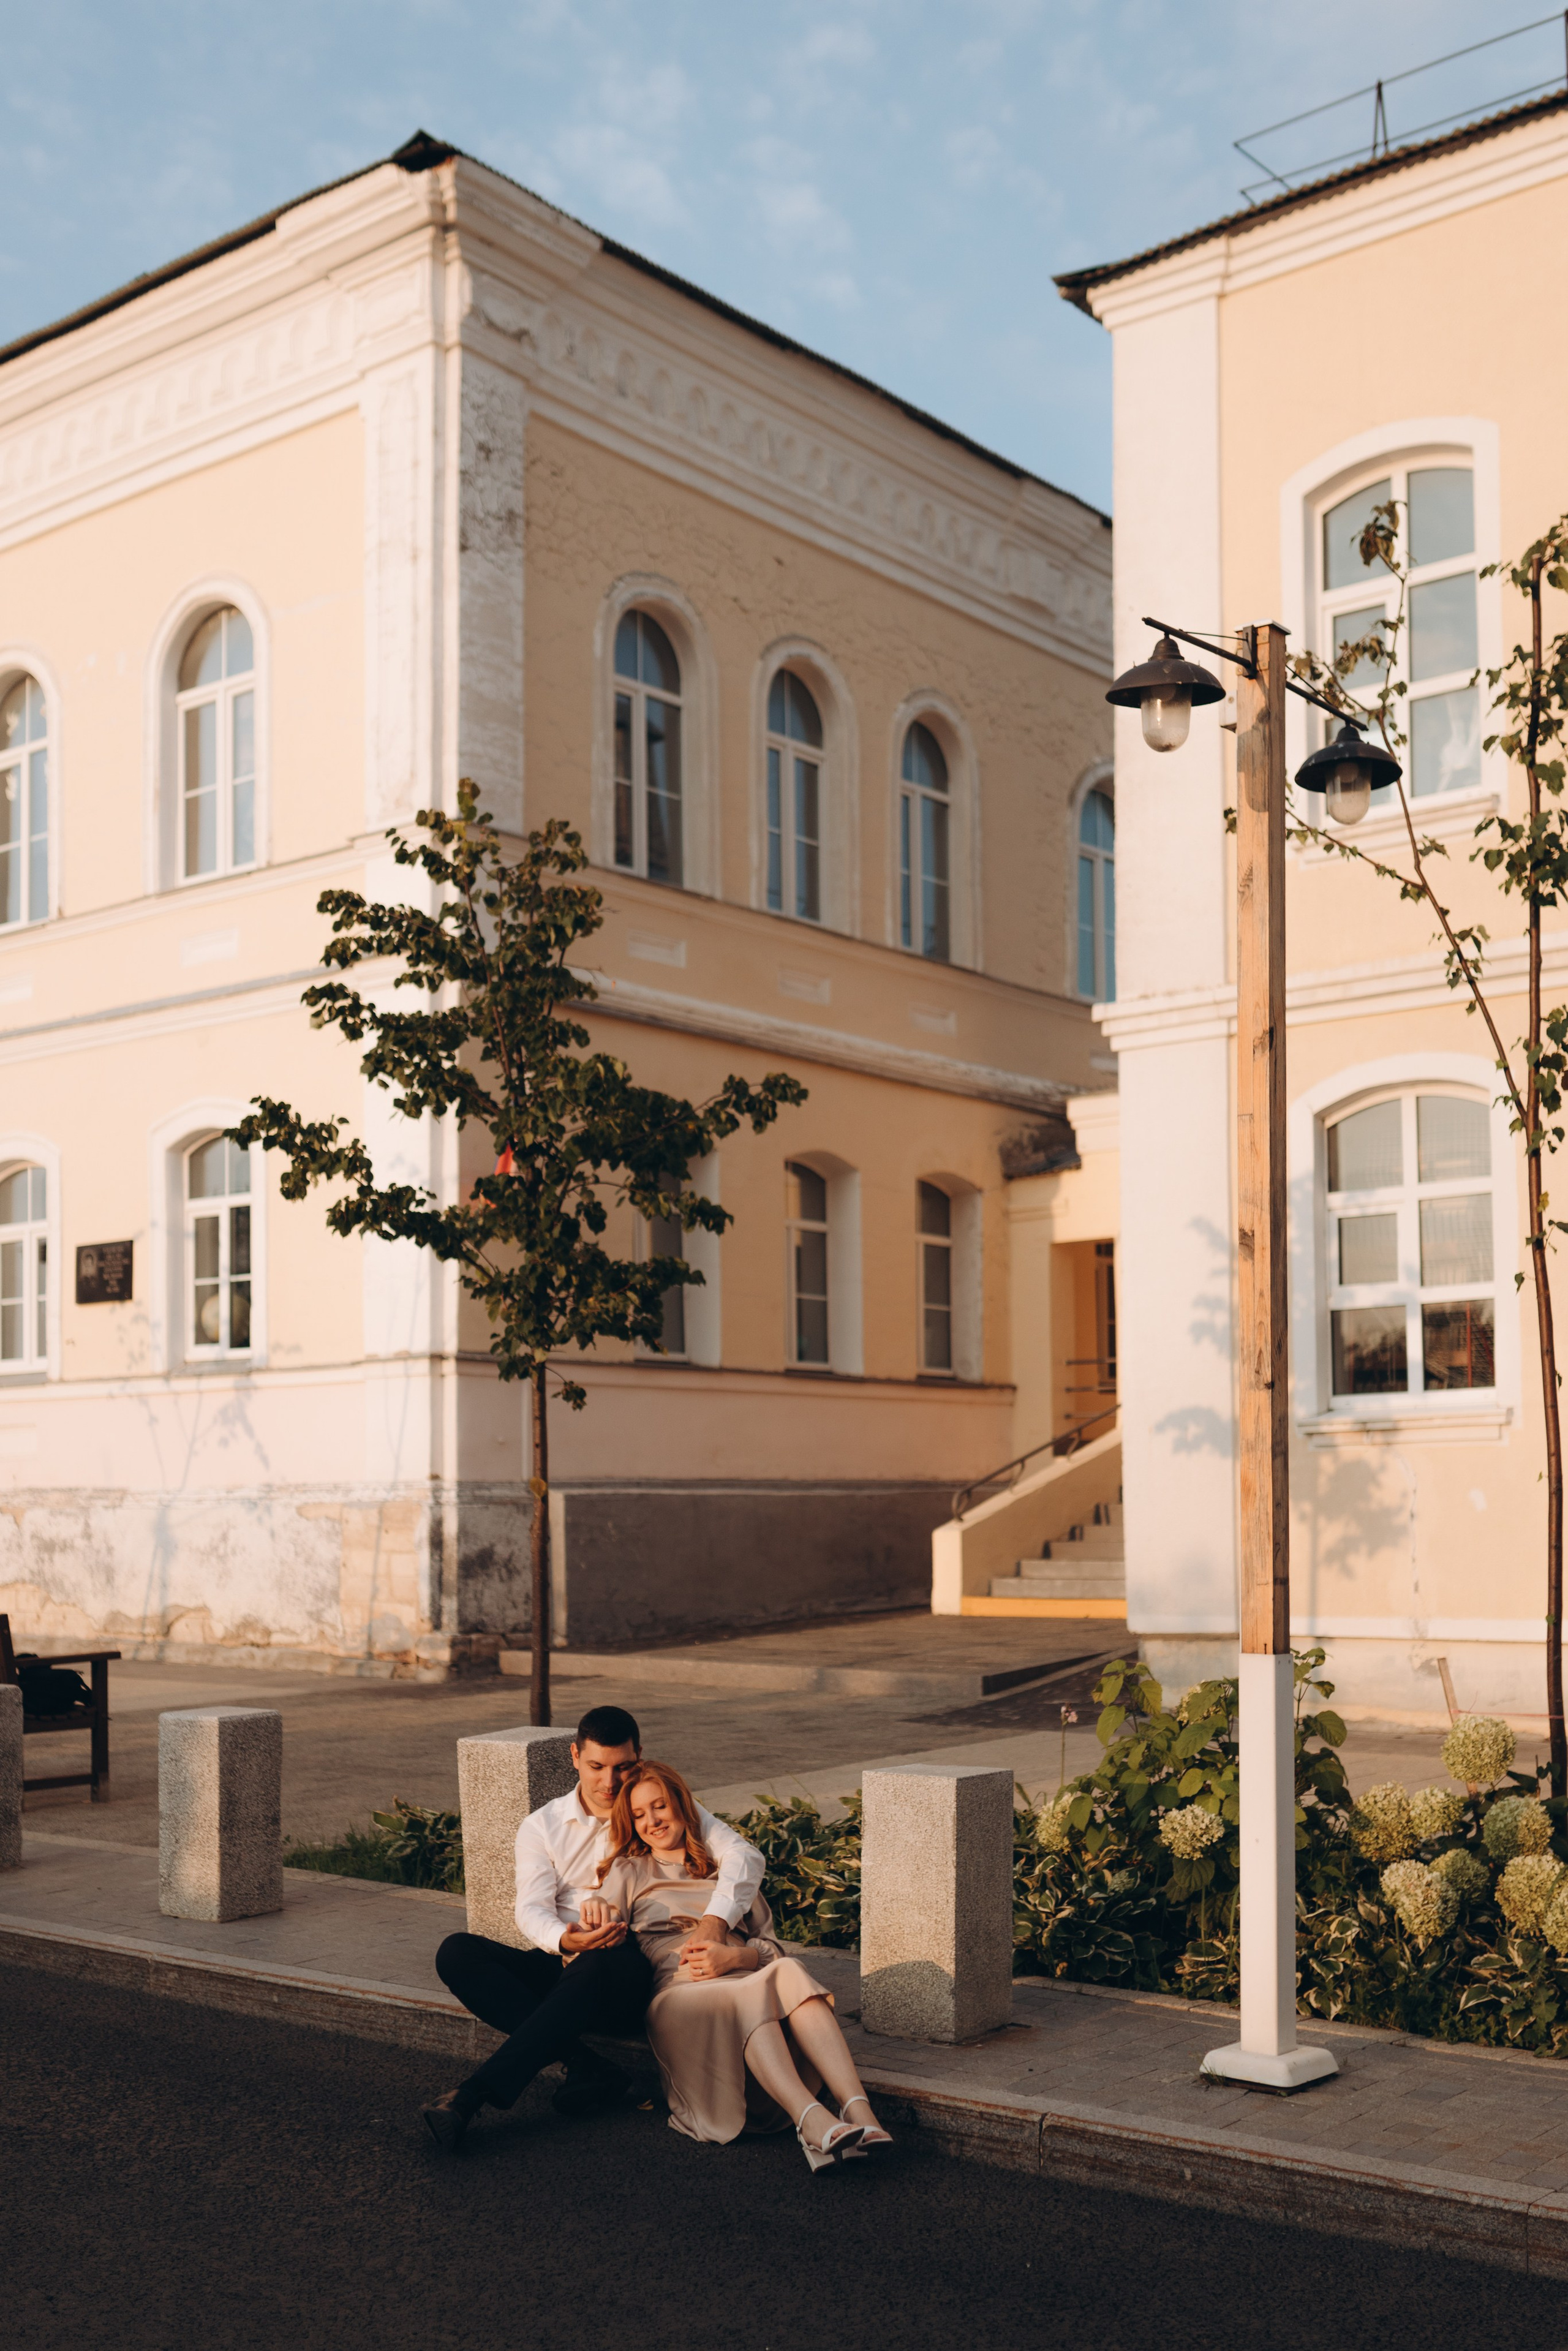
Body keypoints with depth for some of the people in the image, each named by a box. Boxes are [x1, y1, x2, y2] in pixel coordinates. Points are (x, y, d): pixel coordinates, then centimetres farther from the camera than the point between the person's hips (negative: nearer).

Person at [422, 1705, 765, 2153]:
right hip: (561, 1968, 3)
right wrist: (564, 1940, -26)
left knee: (600, 1964, -40)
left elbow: (743, 1855, -2)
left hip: (628, 1974, -3)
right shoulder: (542, 1827, 16)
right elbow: (533, 1907, 0)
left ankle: (474, 2095, -45)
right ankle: (583, 2064, -33)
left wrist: (715, 1920, -23)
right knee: (457, 1953, -23)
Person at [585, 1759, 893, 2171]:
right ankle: (812, 2122, -56)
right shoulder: (629, 1871, 23)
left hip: (739, 1981, 2)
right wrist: (595, 1909, -18)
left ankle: (857, 2110, -49)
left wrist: (731, 1957, -5)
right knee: (757, 1993, -37)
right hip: (677, 1994, -2)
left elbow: (772, 1947, 18)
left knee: (788, 1973, -34)